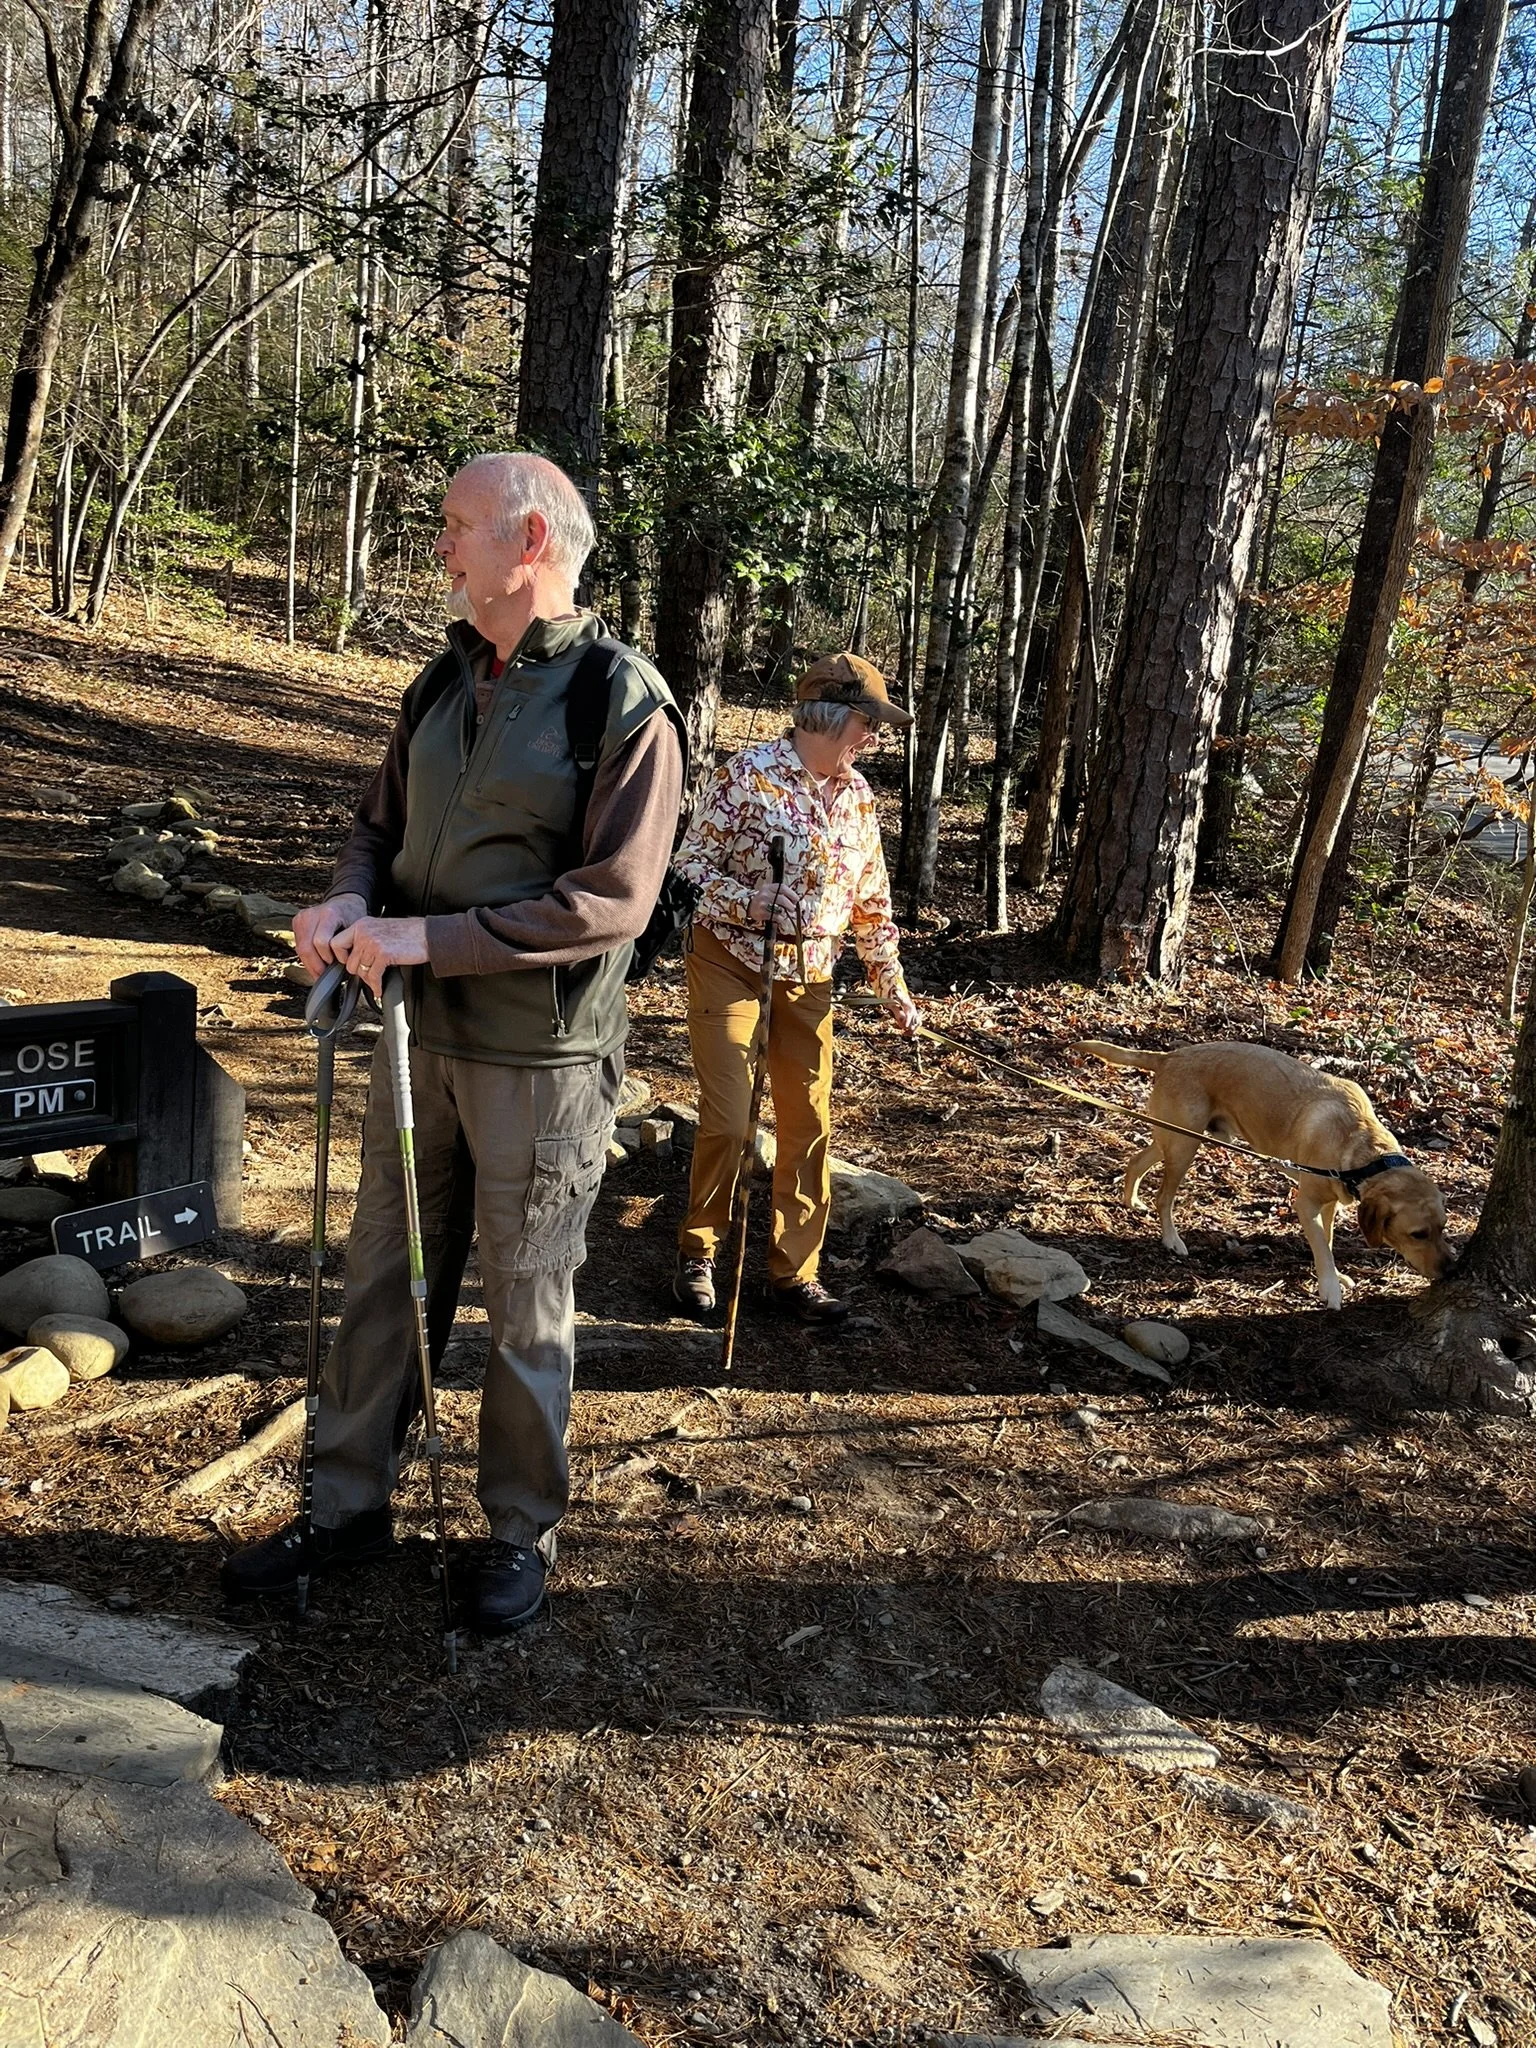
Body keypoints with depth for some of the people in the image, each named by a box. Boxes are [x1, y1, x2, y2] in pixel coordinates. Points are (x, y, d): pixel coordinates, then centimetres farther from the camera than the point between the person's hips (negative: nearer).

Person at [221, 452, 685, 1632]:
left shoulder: (627, 703, -13)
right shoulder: (446, 681, 9)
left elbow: (613, 901, -20)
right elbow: (382, 823, 17)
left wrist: (426, 937, -22)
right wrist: (352, 901, -7)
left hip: (541, 1060, -6)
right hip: (420, 1037, 7)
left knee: (529, 1312, 9)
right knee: (382, 1281, 15)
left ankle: (523, 1532, 29)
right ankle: (351, 1506, 33)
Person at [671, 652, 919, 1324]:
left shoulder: (856, 793, 7)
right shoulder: (747, 773, -11)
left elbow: (871, 898, 14)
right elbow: (690, 866, -10)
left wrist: (892, 986, 13)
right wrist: (750, 902, -27)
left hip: (809, 976, 6)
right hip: (730, 963, -5)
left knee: (809, 1123, 6)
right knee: (727, 1120, -6)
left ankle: (795, 1271, 19)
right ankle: (697, 1255, 17)